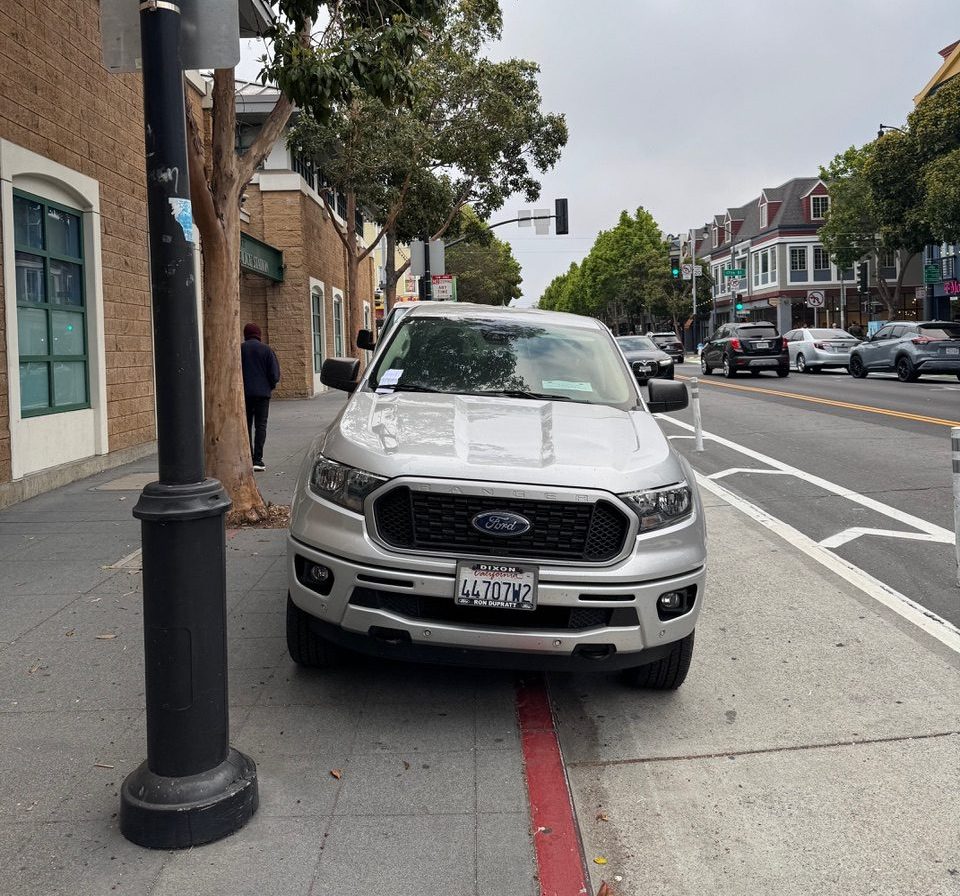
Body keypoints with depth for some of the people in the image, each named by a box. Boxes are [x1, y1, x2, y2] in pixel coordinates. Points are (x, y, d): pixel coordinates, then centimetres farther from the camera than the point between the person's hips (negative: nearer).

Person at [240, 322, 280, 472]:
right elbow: (275, 373, -5)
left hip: (244, 393, 2)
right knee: (260, 425, 0)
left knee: (246, 425, 11)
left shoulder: (238, 349, 0)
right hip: (262, 392, -1)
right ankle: (257, 460, -8)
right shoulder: (266, 350, -3)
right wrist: (271, 386, 12)